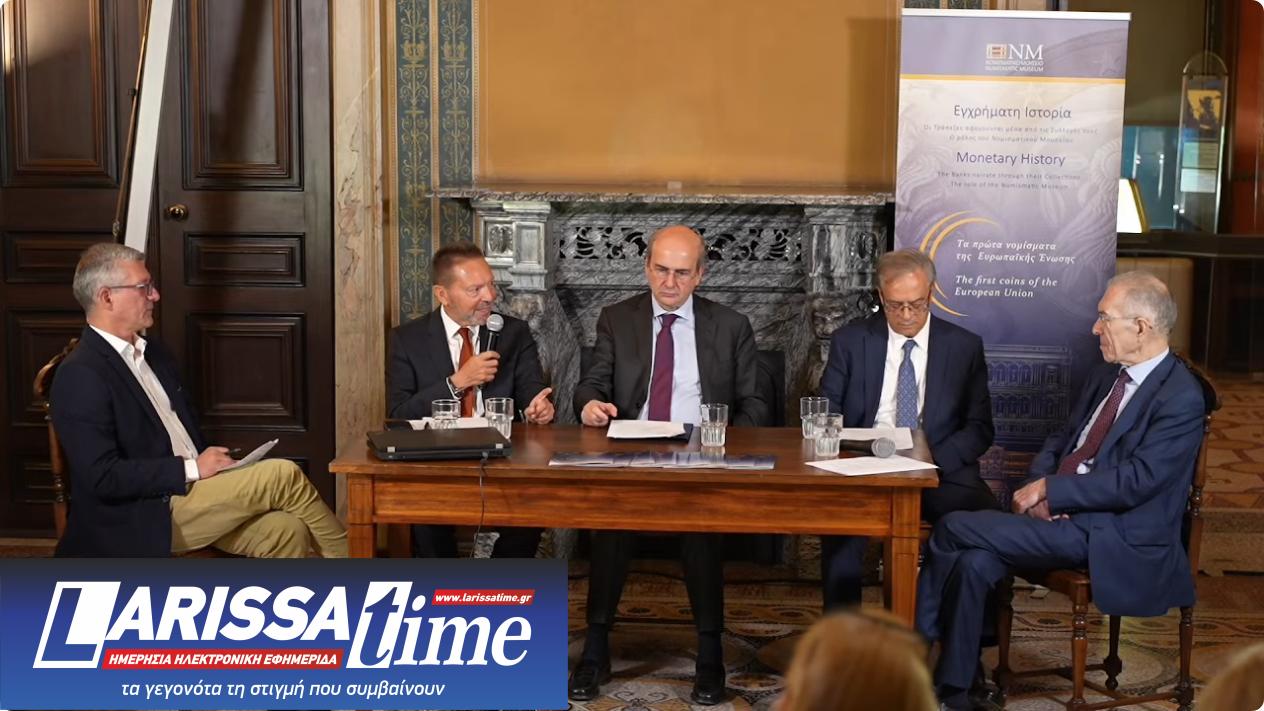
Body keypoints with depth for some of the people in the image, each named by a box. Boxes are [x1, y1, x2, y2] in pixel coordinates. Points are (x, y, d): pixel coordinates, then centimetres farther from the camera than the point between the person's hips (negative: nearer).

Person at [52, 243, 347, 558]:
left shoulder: (153, 354, 16)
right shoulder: (80, 376, -12)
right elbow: (102, 477, -19)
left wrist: (213, 463, 3)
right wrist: (192, 469, -17)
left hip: (192, 491, 8)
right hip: (146, 520, -8)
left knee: (286, 530, -18)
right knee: (283, 475, -16)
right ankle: (347, 556, 4)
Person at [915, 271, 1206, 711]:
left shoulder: (1180, 397, -13)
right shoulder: (1105, 376, 14)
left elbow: (1134, 481, -21)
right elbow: (1060, 440, 19)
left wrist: (1050, 490, -16)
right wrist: (1040, 485, -3)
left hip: (1117, 540, -8)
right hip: (1067, 516, 8)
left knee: (954, 529, -17)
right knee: (975, 562, -18)